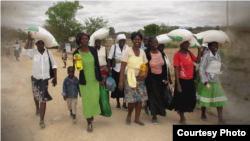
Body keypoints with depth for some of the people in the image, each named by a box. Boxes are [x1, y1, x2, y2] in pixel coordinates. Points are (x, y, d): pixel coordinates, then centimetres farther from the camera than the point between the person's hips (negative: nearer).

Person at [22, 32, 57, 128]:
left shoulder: (48, 52, -5)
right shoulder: (33, 52, -6)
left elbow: (54, 64, 1)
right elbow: (24, 52, -27)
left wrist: (55, 77, -2)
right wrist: (28, 40, -31)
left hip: (45, 78, -2)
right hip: (35, 77, 2)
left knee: (43, 99, -8)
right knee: (36, 95, 22)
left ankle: (42, 120, -1)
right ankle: (37, 109, 53)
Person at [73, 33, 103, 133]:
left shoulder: (93, 50, -1)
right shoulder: (77, 53, -7)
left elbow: (97, 64, 5)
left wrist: (100, 79, 8)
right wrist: (75, 64, -21)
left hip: (94, 80, 2)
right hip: (84, 81, -2)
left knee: (95, 100, 3)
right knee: (86, 101, 5)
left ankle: (91, 114, 36)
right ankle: (89, 123, 22)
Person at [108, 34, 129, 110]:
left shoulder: (127, 47, -2)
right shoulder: (114, 47, -7)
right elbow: (109, 59, -6)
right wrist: (109, 70, -11)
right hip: (116, 70, -1)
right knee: (117, 86, 8)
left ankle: (124, 104, 17)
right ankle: (118, 103, 26)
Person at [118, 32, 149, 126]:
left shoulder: (142, 52, 8)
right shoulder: (128, 51, -6)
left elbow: (146, 65, 14)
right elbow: (123, 67, -11)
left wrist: (145, 74, -7)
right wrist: (121, 81, -17)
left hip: (140, 78, 5)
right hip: (130, 78, -4)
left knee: (140, 99, 5)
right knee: (132, 99, -7)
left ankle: (137, 118, 23)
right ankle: (129, 115, 22)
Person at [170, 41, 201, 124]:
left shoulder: (189, 53, 7)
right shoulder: (177, 55, -13)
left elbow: (198, 61, 9)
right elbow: (176, 70, -16)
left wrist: (199, 49, 4)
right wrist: (178, 84, -19)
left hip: (190, 80, 7)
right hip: (182, 80, -7)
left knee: (191, 100, 13)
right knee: (182, 100, 6)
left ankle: (180, 111, 40)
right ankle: (182, 118, 28)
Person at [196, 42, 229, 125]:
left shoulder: (218, 55, 4)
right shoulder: (206, 56, -15)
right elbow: (201, 68, -16)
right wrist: (204, 80, -20)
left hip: (216, 81, 6)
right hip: (207, 81, -6)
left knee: (220, 99, 2)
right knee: (205, 99, 9)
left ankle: (220, 120, 8)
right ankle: (203, 115, 31)